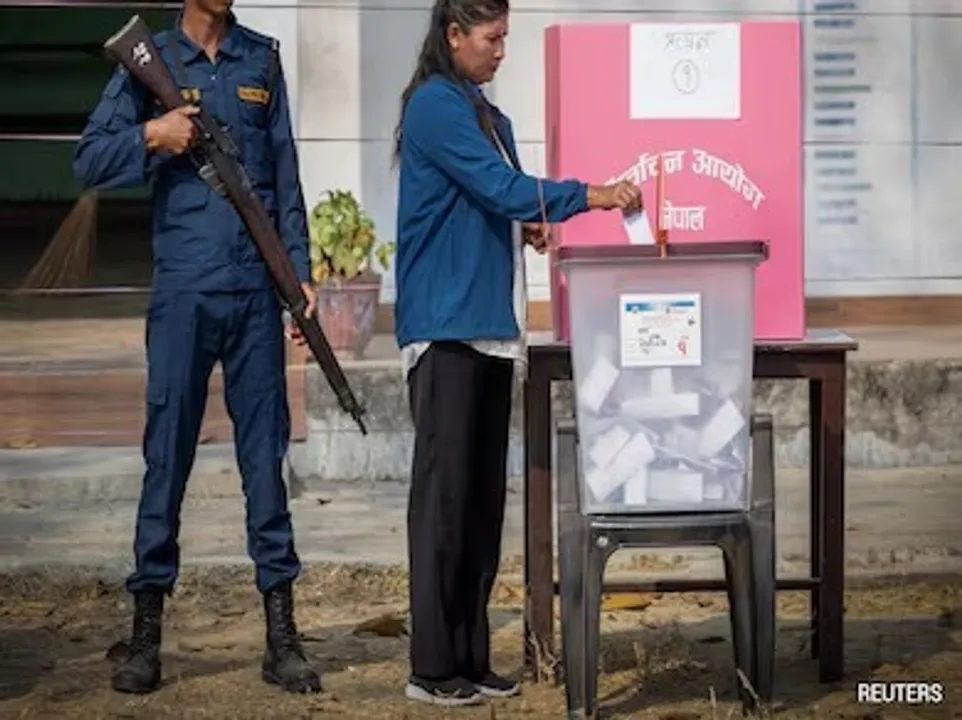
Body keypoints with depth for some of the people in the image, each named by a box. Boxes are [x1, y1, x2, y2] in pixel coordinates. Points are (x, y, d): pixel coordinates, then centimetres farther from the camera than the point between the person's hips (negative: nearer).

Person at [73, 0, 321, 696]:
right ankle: (146, 632, 9)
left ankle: (281, 633, 7)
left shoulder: (263, 59, 11)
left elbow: (285, 170, 11)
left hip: (256, 286, 2)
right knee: (167, 456, 1)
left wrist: (300, 268, 4)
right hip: (181, 288, -1)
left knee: (265, 455, 3)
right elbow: (89, 160, 2)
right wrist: (153, 134, -14)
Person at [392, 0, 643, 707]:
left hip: (490, 328, 9)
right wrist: (590, 195, -13)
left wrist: (531, 225, 2)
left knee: (484, 494, 7)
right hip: (446, 326, -9)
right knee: (444, 491, -8)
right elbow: (501, 189, -15)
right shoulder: (436, 106, -8)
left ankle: (471, 656, 12)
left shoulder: (488, 116, 19)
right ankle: (434, 666, -5)